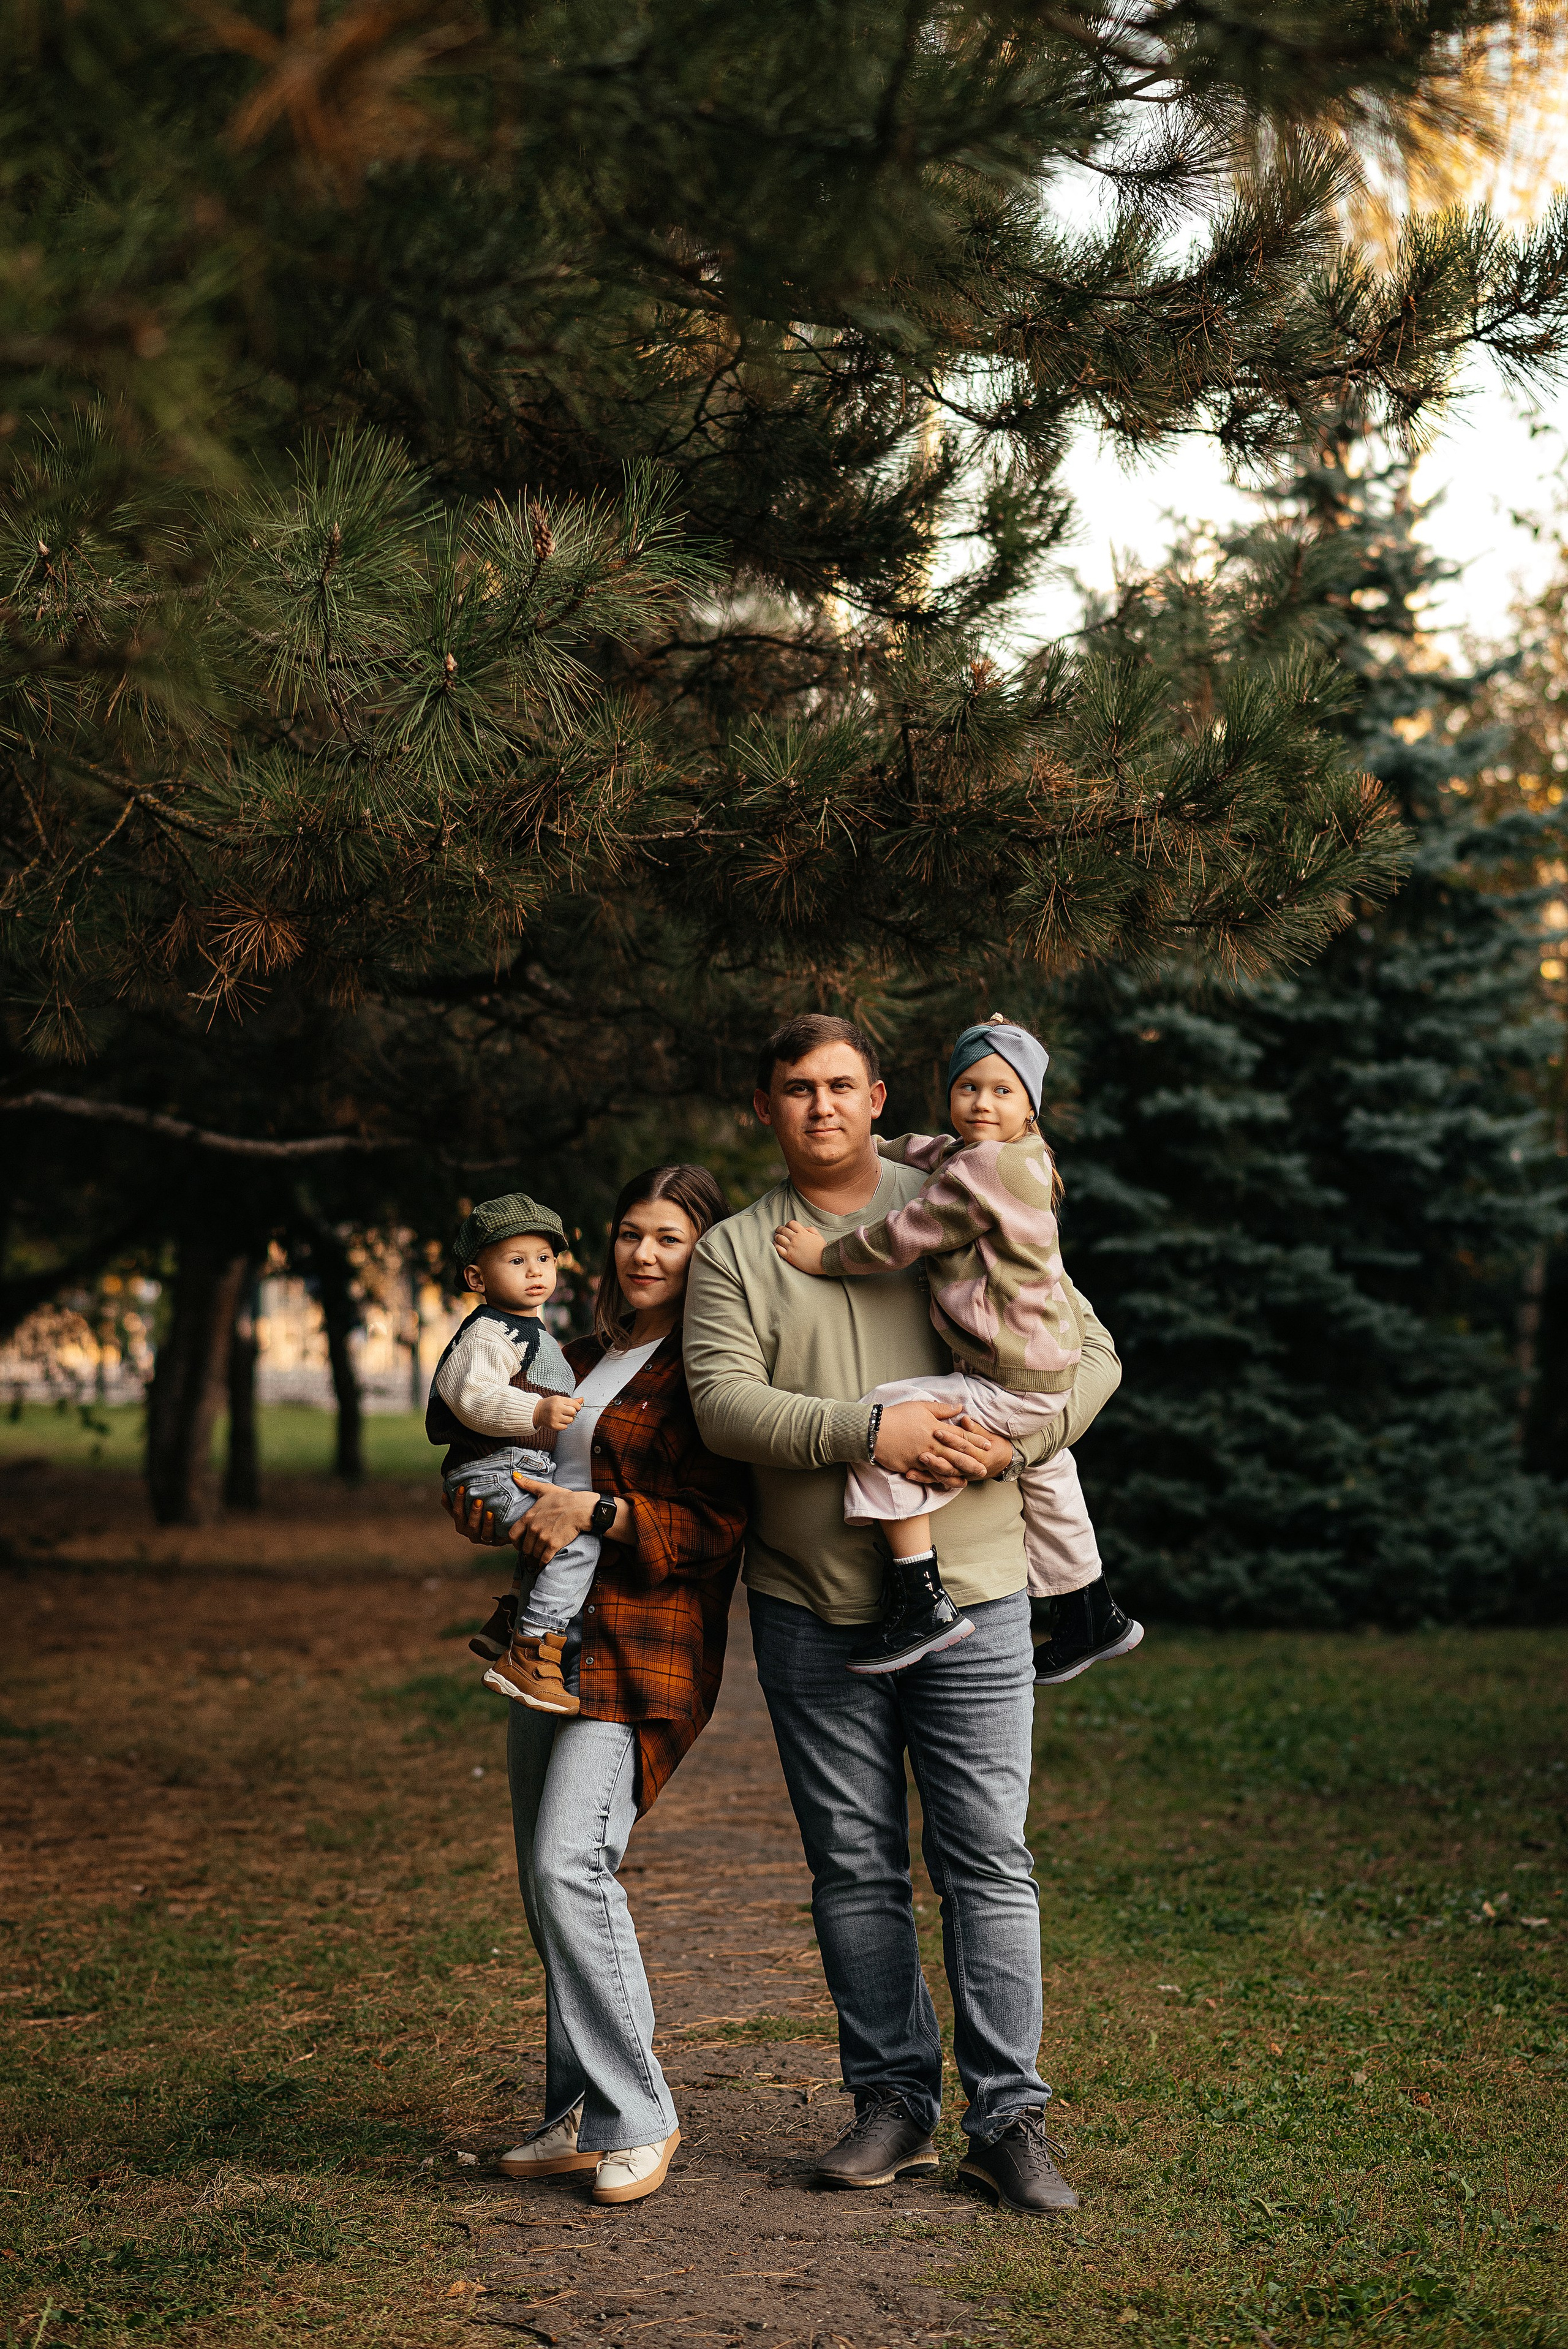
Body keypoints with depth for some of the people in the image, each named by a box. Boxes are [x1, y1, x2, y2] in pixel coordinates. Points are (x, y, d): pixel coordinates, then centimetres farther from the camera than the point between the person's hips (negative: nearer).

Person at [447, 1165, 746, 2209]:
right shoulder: (585, 1359, 19)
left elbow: (720, 1522, -13)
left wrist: (598, 1514, -20)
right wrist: (484, 1504, 8)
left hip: (643, 1643, -9)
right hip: (552, 1636, 9)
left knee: (571, 1862, -19)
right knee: (546, 1876, 9)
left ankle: (637, 2116, -8)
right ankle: (582, 2116, 18)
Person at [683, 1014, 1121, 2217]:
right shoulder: (735, 1253, 7)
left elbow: (1091, 1353, 6)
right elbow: (725, 1400, -8)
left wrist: (1013, 1438, -11)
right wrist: (867, 1432, -21)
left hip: (972, 1594, -1)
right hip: (813, 1608, 1)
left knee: (988, 1858, -1)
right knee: (855, 1867, 8)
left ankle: (1010, 2116, 7)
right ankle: (894, 2098, 20)